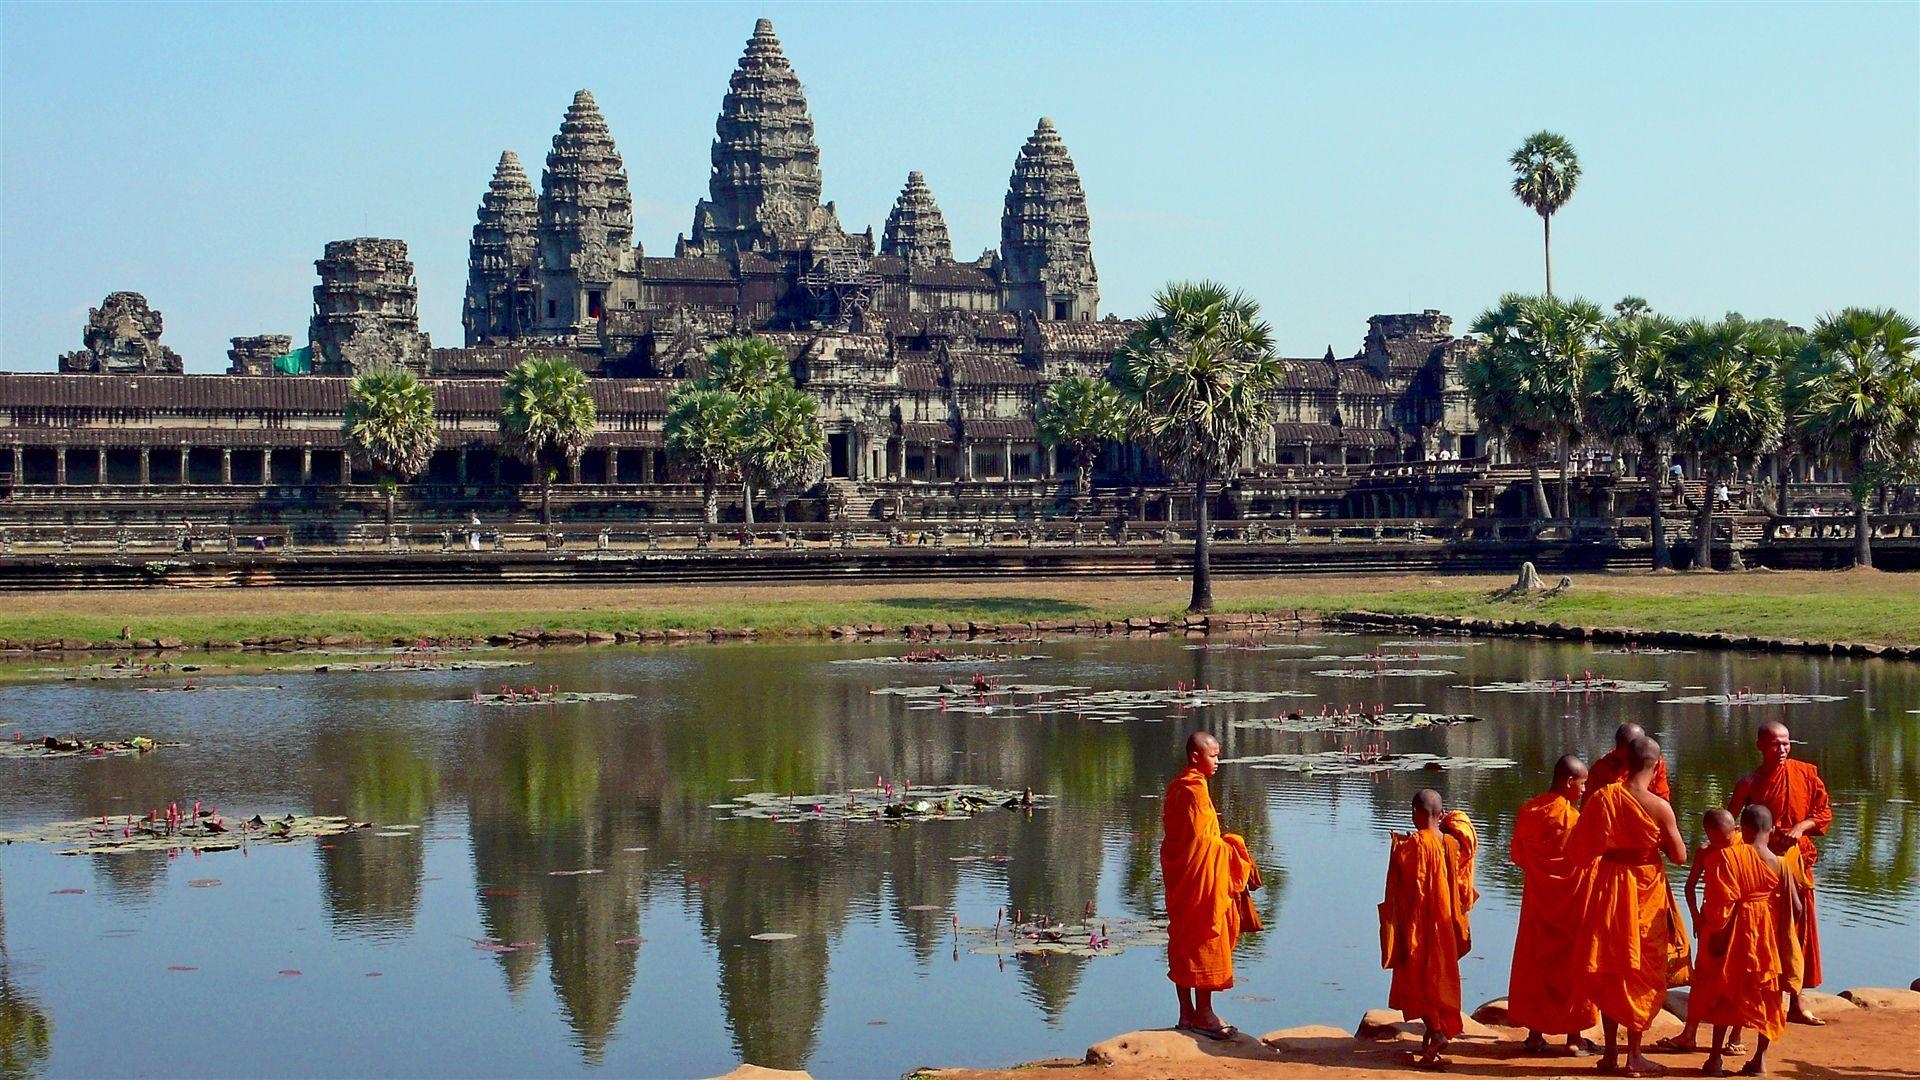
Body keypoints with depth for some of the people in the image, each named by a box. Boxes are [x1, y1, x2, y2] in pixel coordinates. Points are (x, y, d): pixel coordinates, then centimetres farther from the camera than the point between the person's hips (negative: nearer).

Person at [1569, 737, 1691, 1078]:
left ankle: (1611, 1052, 18)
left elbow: (1579, 848, 0)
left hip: (1609, 888, 3)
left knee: (1609, 971, 14)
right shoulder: (1659, 807, -17)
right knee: (1642, 973, 8)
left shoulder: (1602, 798, -8)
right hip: (1647, 891, -3)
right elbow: (1680, 855, -10)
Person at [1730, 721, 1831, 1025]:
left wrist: (1802, 826, -11)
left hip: (1797, 861, 3)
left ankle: (1796, 1003, 14)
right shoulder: (1750, 782, -4)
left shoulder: (1805, 773, 2)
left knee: (1800, 930, 6)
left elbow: (1824, 812, 6)